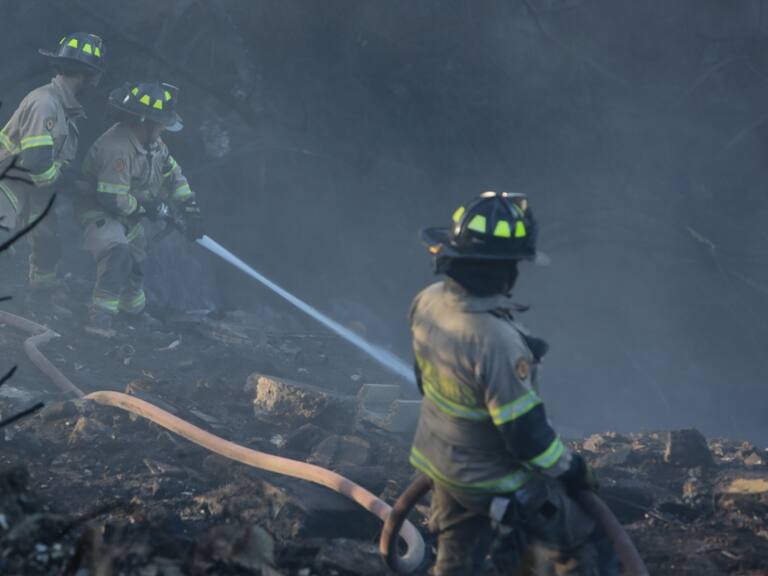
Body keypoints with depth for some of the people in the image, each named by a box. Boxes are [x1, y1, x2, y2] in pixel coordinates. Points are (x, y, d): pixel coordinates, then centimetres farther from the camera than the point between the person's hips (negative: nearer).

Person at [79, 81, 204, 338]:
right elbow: (112, 198, -36)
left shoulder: (152, 142, -5)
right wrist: (153, 209, -24)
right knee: (118, 253, -35)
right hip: (100, 213, -10)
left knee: (136, 260, 28)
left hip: (129, 214, 10)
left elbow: (173, 173, 9)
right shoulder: (117, 148, -35)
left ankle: (134, 309, 57)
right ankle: (100, 319, -36)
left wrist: (189, 208, 1)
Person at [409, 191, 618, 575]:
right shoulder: (496, 341, -38)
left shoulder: (428, 302, -14)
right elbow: (526, 435, -28)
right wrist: (569, 468, -10)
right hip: (496, 483, -8)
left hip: (441, 460, 8)